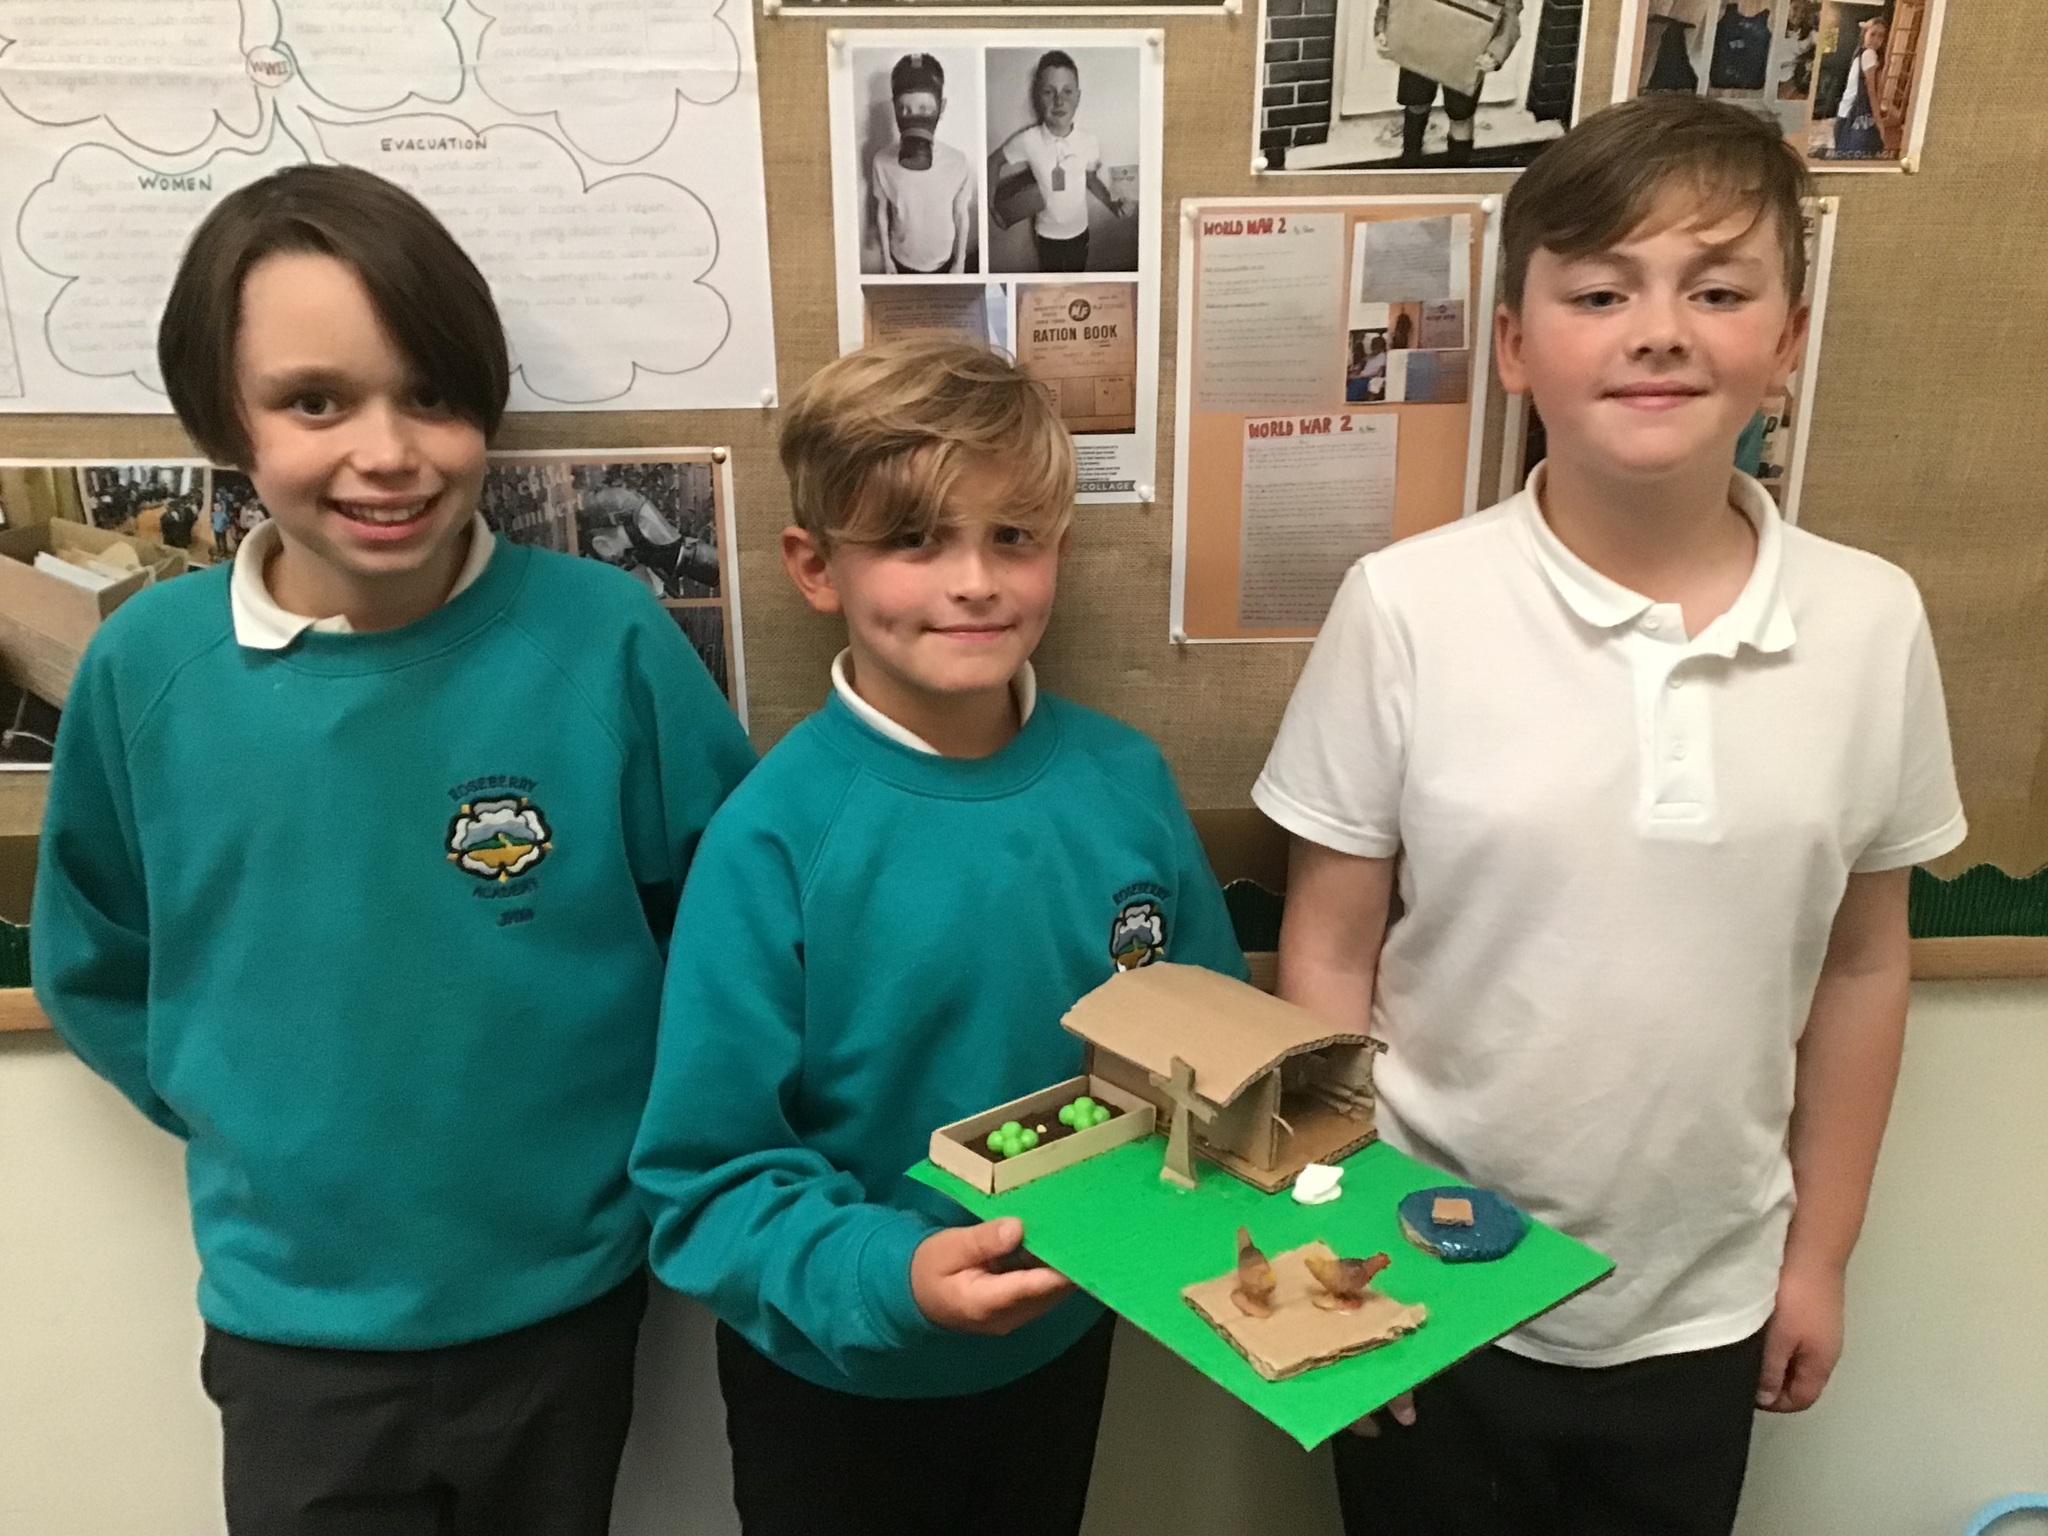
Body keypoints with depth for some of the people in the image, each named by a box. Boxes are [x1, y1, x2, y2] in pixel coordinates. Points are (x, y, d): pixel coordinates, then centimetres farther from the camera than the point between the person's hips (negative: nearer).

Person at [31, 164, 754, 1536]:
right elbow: (93, 964, 5)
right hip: (294, 1315, 1)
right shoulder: (148, 665, -11)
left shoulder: (605, 640, -17)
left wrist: (642, 1124, -5)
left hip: (567, 1294, 0)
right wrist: (251, 1120, 1)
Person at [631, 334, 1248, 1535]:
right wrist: (884, 1272, -33)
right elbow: (709, 1177, -18)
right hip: (835, 1379, -3)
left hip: (1063, 1342, 4)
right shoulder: (774, 838, -22)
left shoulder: (1127, 783, -11)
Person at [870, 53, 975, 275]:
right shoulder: (882, 162, -23)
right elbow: (882, 212, -6)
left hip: (943, 259, 0)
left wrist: (960, 261, 0)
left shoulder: (957, 162, -24)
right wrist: (886, 258, 2)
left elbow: (961, 215, -9)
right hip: (902, 259, 0)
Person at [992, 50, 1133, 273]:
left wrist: (1114, 203, -13)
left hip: (1079, 230, 2)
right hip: (1047, 234, -2)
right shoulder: (1027, 140, -20)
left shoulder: (1089, 141, -14)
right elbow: (994, 162, -2)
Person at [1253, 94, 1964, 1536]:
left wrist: (1820, 1254, 8)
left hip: (1701, 1308, 3)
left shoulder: (1872, 622, -8)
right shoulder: (1405, 607, -17)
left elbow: (1862, 963, 2)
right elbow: (1329, 948, -9)